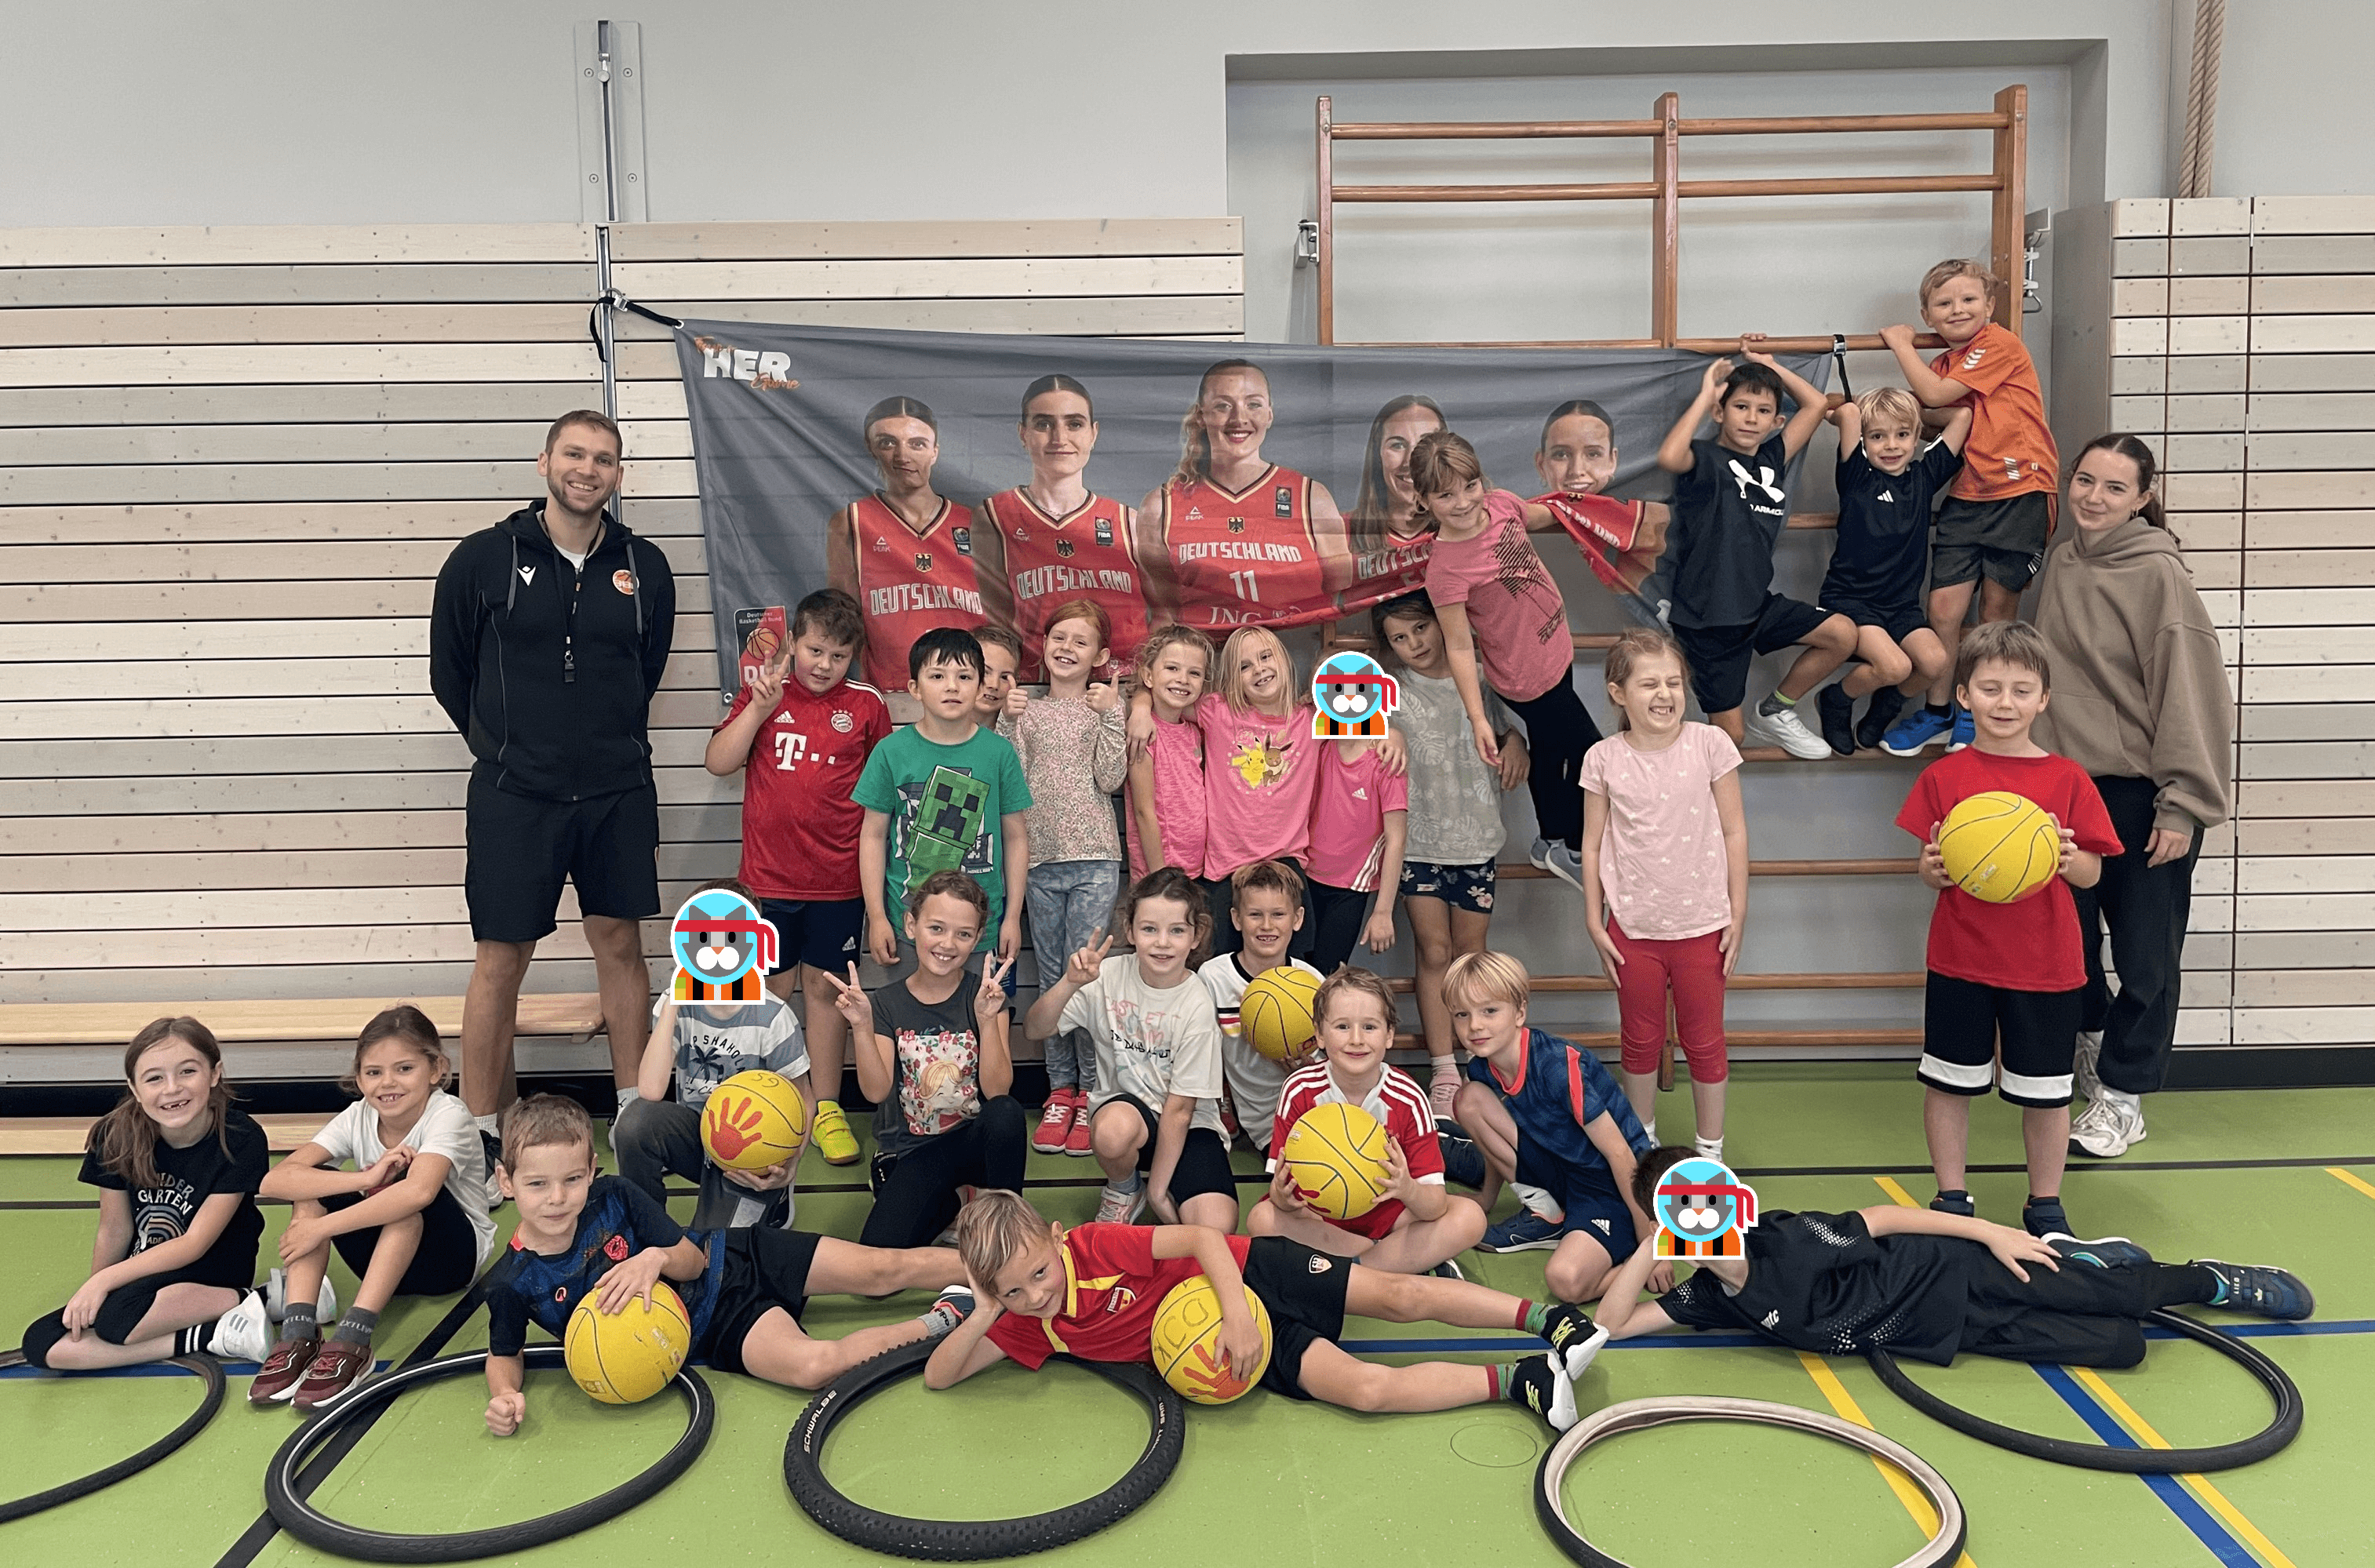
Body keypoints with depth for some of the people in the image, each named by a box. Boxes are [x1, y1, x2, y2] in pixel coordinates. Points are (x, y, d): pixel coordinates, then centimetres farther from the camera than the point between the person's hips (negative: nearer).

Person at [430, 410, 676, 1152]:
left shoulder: (643, 567, 2)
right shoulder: (484, 559, -4)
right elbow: (450, 673, 6)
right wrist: (509, 748, 9)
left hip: (618, 791, 2)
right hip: (513, 793, -2)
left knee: (620, 943, 10)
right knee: (500, 959, 2)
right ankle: (481, 1136, 12)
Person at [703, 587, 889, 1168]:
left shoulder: (867, 705, 1)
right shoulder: (761, 694, 3)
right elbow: (718, 763, -4)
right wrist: (759, 708, -14)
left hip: (838, 880, -1)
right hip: (767, 876, 1)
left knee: (825, 987, 8)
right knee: (769, 988, 9)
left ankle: (826, 1108, 19)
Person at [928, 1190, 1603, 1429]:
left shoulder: (1094, 1245, -21)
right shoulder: (1029, 1327, -6)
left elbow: (1204, 1238, -23)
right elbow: (938, 1376, -7)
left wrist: (1237, 1313, -34)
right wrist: (982, 1315, -25)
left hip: (1249, 1271, -3)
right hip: (1234, 1339, 3)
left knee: (1402, 1295, -15)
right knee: (1367, 1388, -13)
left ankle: (1549, 1316, -4)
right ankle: (1519, 1381, -6)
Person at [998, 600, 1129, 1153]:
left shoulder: (1106, 708, 4)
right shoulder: (1027, 709, 9)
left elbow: (1110, 780, -7)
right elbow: (1012, 781, 0)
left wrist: (1109, 717, -11)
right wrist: (1008, 722, -7)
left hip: (1094, 859, -2)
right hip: (1041, 859, 3)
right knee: (1052, 977, 8)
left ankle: (1092, 1092, 6)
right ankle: (1061, 1090, 17)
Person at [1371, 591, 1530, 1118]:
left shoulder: (1478, 681, 4)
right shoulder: (1392, 692, -1)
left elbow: (1507, 728, 15)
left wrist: (1515, 744, -6)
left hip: (1477, 840, 1)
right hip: (1419, 842, -1)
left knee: (1470, 954, 9)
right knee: (1434, 953, -1)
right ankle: (1444, 1073, 6)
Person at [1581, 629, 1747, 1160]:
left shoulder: (1710, 744, -7)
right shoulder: (1603, 759, -5)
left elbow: (1734, 833, -1)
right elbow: (1593, 845, 2)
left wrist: (1737, 915, -2)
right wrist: (1594, 923, 0)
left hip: (1702, 925, -1)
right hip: (1632, 928, 1)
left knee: (1704, 1042, 11)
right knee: (1641, 1042, 16)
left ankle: (1710, 1151, 28)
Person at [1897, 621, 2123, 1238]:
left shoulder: (2068, 780, -1)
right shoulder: (1943, 777, -1)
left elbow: (2092, 873, 1)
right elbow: (1930, 867, 2)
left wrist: (2070, 860, -20)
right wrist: (1933, 869, -21)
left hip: (2046, 966, 0)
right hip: (1960, 960, 0)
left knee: (2045, 1092, 11)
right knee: (1948, 1084, 9)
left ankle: (2046, 1205, 29)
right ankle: (1951, 1198, 26)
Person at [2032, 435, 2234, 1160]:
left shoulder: (2159, 575, -13)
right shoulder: (2061, 563, 7)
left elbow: (2190, 692, -14)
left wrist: (2184, 804, -16)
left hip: (2143, 793, -5)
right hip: (2069, 780, 6)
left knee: (2145, 951, 5)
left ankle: (2122, 1098, 18)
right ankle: (2093, 1034, 38)